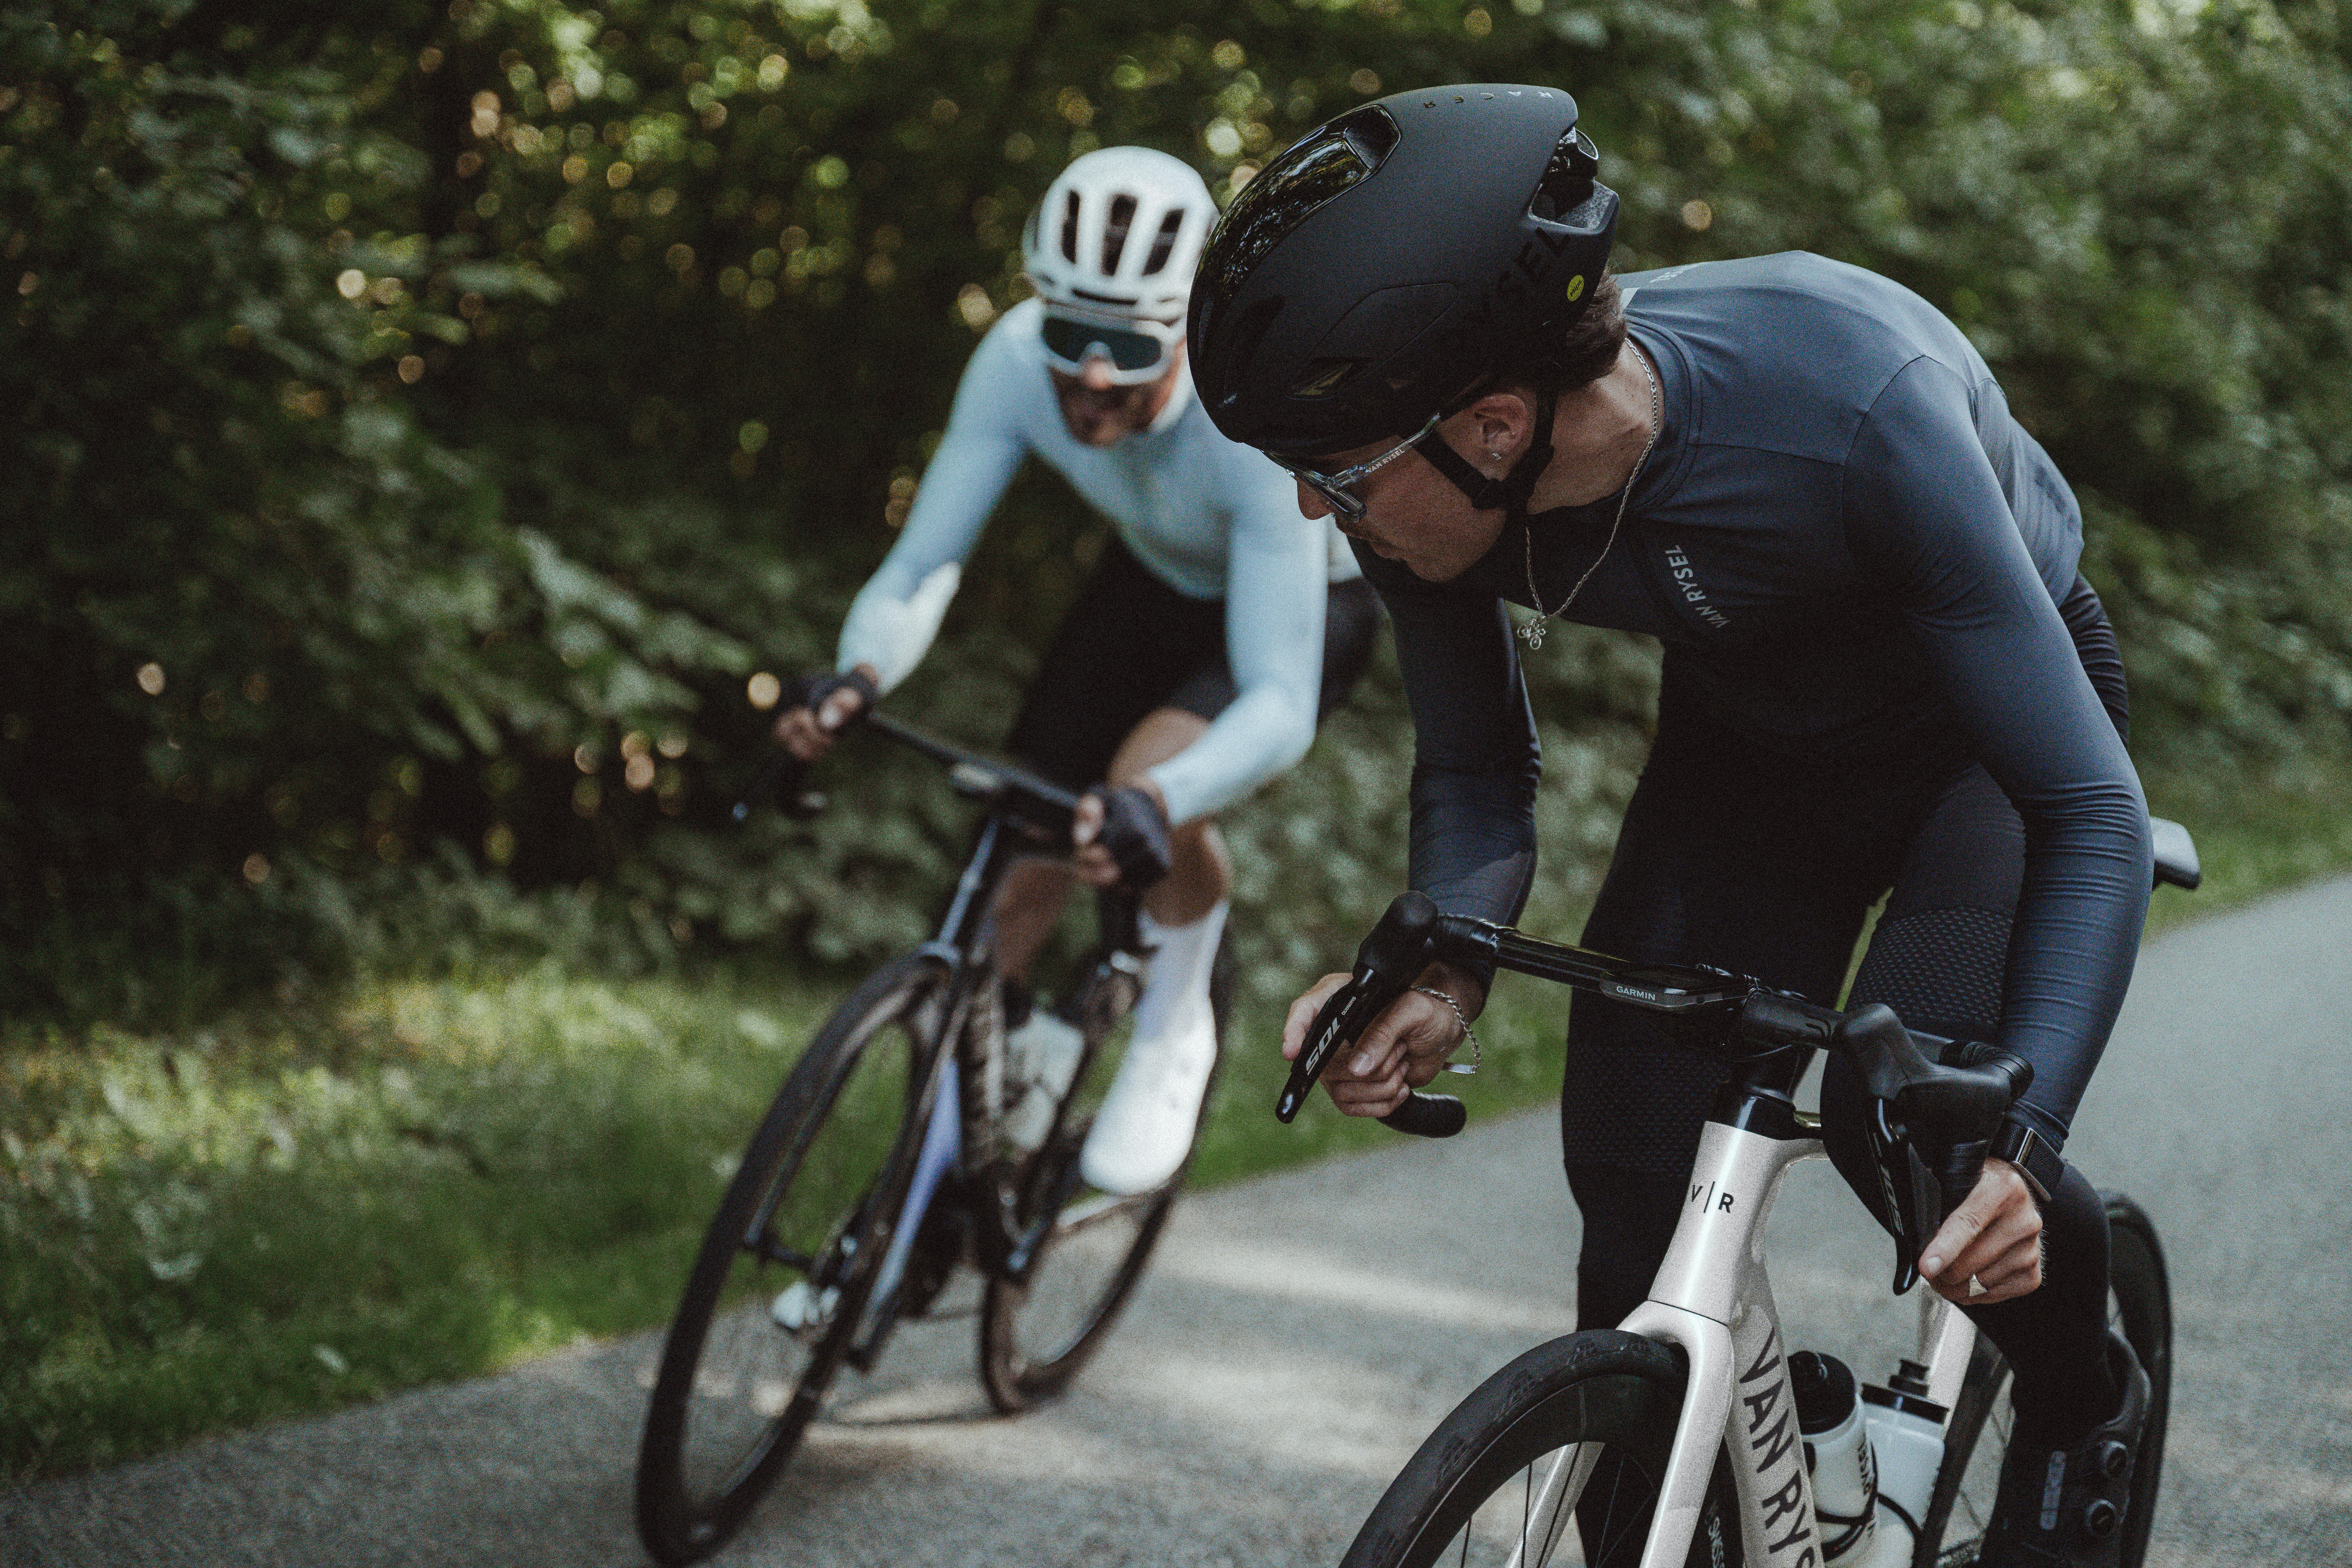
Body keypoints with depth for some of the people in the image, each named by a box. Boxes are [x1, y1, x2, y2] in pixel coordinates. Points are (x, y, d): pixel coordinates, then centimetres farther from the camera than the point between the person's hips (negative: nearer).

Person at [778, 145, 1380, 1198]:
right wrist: (858, 679, -49)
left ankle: (1175, 1035, -3)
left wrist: (1156, 801, -64)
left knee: (1149, 786, -32)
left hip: (1309, 601, -4)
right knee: (1020, 851, -3)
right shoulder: (1019, 360, -31)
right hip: (1156, 581, 5)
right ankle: (1007, 1048, 29)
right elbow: (921, 566, -26)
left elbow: (1280, 705, -44)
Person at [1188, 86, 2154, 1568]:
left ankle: (2089, 1399, 6)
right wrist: (1448, 972, -30)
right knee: (1641, 1204, -10)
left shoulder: (1849, 406, -42)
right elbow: (1477, 773, -8)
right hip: (1747, 736, 4)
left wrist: (2018, 1137, -48)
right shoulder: (1430, 488, -27)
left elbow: (2092, 812, -35)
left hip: (1984, 727, -4)